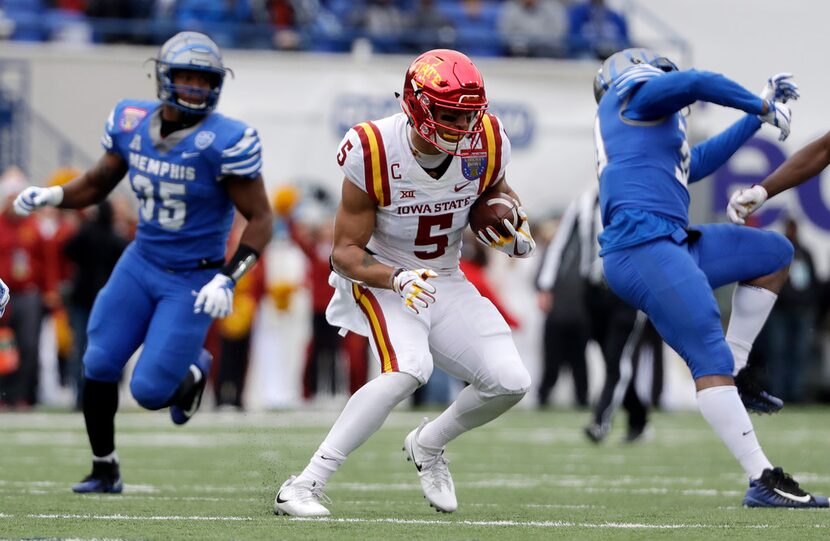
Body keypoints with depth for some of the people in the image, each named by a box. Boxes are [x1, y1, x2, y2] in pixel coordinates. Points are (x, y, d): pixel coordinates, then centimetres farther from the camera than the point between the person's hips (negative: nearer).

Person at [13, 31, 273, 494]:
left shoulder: (224, 142, -21)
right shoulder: (131, 124, -5)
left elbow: (260, 219, -16)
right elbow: (97, 185, 11)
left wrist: (228, 279, -26)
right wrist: (49, 196, -8)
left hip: (194, 281, -5)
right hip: (141, 263, 5)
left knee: (150, 391, -9)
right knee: (100, 366, 1)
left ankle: (194, 371, 28)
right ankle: (105, 470, 21)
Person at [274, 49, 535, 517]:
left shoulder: (485, 144, -13)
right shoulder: (375, 154, -25)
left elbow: (498, 193, 13)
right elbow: (345, 252, -18)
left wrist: (515, 233, -9)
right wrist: (397, 278, -36)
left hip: (446, 283, 5)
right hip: (379, 280, -5)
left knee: (511, 383, -8)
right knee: (410, 369, -33)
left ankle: (428, 445, 23)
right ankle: (306, 486, -30)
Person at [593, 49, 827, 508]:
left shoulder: (632, 130, 31)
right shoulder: (633, 95, 7)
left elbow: (696, 163, 39)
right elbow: (699, 83, -8)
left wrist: (756, 116, 40)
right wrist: (761, 107, 6)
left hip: (669, 244, 10)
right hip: (643, 245, -10)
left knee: (774, 254, 20)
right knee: (710, 358, -18)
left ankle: (730, 376, 12)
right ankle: (764, 482, -26)